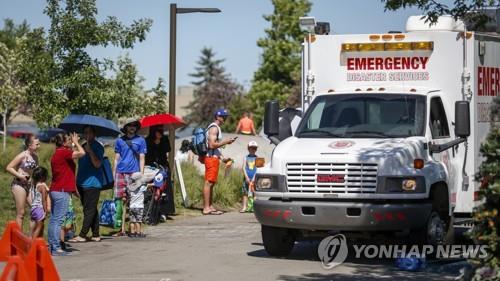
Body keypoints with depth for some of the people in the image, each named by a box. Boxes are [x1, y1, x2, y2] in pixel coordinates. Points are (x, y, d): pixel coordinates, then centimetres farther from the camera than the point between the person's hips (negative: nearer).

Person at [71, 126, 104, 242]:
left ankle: (82, 235, -9)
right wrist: (77, 182, 19)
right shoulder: (83, 146, 18)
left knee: (89, 210, -7)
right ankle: (96, 235, 16)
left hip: (92, 184, -9)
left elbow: (97, 164, -18)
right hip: (83, 183, 9)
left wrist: (90, 151, -25)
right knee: (92, 210, 11)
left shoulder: (98, 147, -6)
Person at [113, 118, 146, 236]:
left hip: (134, 173, -2)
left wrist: (141, 175, -2)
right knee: (122, 200, 0)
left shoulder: (140, 140, 7)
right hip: (120, 173, 2)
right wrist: (114, 174, 9)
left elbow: (142, 159, 6)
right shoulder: (120, 140, 13)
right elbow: (116, 158, 15)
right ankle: (122, 229, 4)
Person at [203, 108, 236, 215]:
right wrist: (225, 142, -15)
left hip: (214, 157, 11)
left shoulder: (217, 128, 22)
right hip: (211, 158, -11)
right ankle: (206, 208, -13)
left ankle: (210, 206, 14)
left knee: (211, 183, 11)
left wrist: (222, 158, 20)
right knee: (208, 182, -11)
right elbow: (212, 145, -21)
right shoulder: (214, 128, -11)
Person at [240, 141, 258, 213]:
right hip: (247, 178, 1)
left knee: (254, 193, -5)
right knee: (245, 193, 1)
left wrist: (254, 178, -12)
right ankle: (244, 207, 4)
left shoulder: (257, 158, 6)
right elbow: (244, 168, 3)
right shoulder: (246, 158, 9)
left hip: (254, 178, -1)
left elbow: (257, 169, -2)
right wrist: (246, 177, -9)